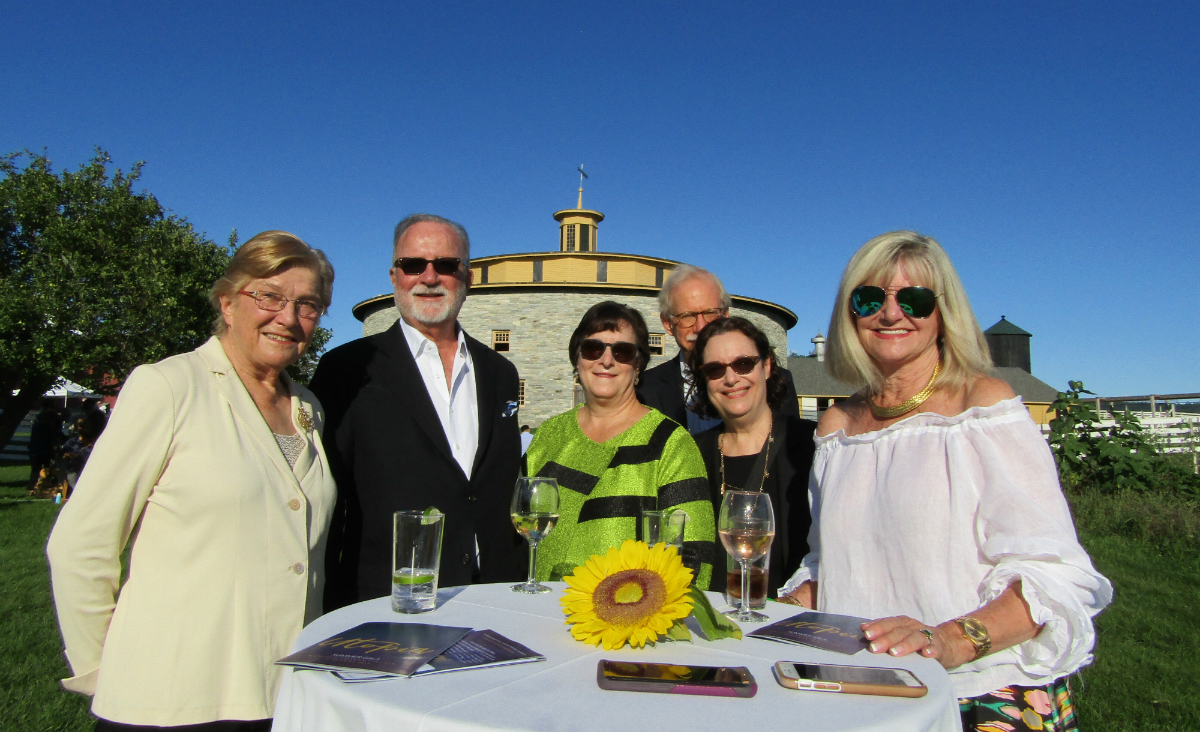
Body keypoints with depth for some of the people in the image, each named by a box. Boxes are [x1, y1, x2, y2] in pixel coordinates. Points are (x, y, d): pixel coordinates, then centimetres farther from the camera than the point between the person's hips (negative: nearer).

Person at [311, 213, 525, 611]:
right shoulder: (348, 369, -2)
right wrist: (334, 619, -7)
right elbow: (324, 500, -3)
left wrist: (517, 595, 9)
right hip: (387, 609, -3)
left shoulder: (500, 373, 10)